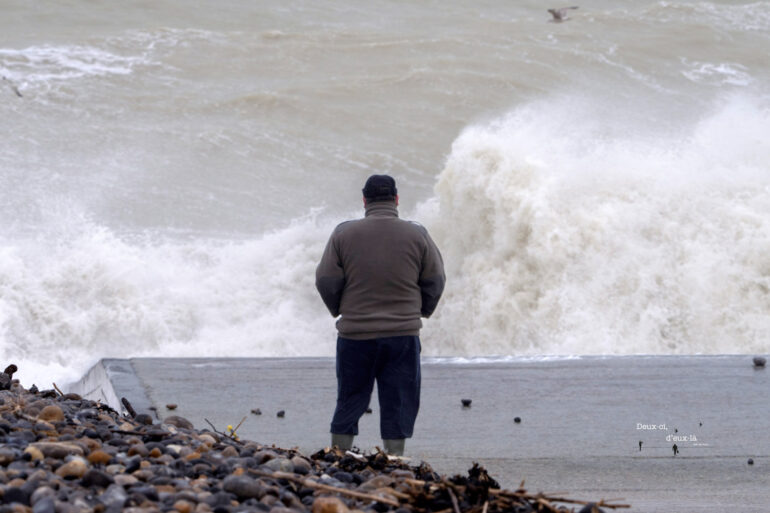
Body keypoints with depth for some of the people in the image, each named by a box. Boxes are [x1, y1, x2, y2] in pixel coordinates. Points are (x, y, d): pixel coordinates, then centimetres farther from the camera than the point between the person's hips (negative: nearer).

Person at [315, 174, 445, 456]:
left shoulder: (344, 233, -2)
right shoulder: (417, 235, 0)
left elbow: (326, 280, 0)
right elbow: (435, 282, 5)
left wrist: (339, 311, 17)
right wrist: (420, 312, 22)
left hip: (354, 335, 1)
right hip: (403, 334, 0)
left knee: (349, 401, 11)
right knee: (398, 404, 6)